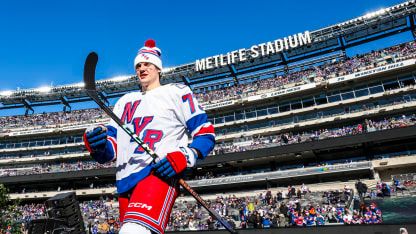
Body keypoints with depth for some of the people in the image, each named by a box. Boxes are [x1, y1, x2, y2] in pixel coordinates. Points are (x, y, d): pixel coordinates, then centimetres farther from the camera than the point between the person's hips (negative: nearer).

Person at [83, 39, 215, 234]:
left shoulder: (176, 92, 9)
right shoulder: (125, 101, 25)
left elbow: (206, 133, 2)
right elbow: (111, 149, 18)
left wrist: (185, 157, -15)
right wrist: (97, 145, -6)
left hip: (161, 172, -6)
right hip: (126, 181, 7)